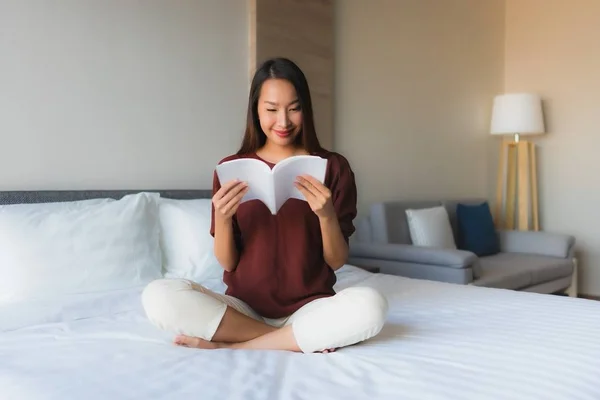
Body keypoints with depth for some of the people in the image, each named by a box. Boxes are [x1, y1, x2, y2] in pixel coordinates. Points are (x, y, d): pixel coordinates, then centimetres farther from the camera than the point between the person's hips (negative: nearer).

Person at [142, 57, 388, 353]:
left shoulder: (333, 167, 0)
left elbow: (337, 261, -1)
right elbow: (227, 263, 2)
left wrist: (327, 216, -20)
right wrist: (222, 219, -17)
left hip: (309, 307, -1)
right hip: (244, 307, 1)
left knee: (370, 306, -33)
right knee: (158, 296, -26)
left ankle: (233, 346, -17)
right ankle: (308, 338, -15)